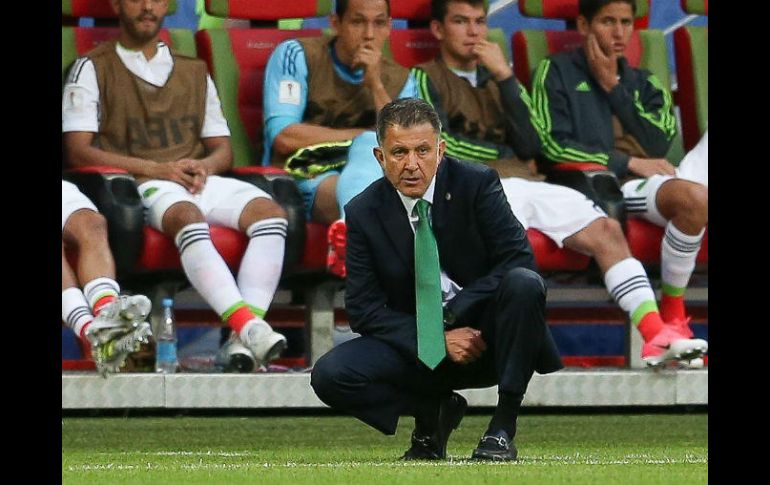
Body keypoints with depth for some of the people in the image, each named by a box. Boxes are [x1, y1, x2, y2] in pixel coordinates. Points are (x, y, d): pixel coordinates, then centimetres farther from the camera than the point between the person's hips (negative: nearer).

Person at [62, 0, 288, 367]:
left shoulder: (195, 73, 28)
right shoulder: (92, 70, 13)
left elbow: (223, 150, 23)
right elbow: (78, 150, 0)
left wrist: (204, 165, -4)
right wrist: (156, 168, -12)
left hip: (199, 181, 5)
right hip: (135, 185, -5)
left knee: (269, 212, -27)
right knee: (188, 216, -39)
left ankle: (244, 336, -43)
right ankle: (247, 325, -54)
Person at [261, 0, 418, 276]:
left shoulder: (398, 81, 18)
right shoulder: (297, 56, 5)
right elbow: (283, 138, -7)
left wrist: (375, 84, -6)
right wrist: (362, 137, -2)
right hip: (302, 178, -4)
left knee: (371, 145, -31)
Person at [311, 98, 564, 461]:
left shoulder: (476, 183, -9)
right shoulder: (364, 213, -5)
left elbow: (519, 257, -13)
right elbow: (364, 309, -6)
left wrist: (455, 313, -22)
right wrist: (439, 340, -19)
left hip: (484, 332, -1)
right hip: (416, 346, 1)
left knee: (524, 283, -33)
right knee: (330, 375, -23)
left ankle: (503, 427, -21)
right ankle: (433, 410, 3)